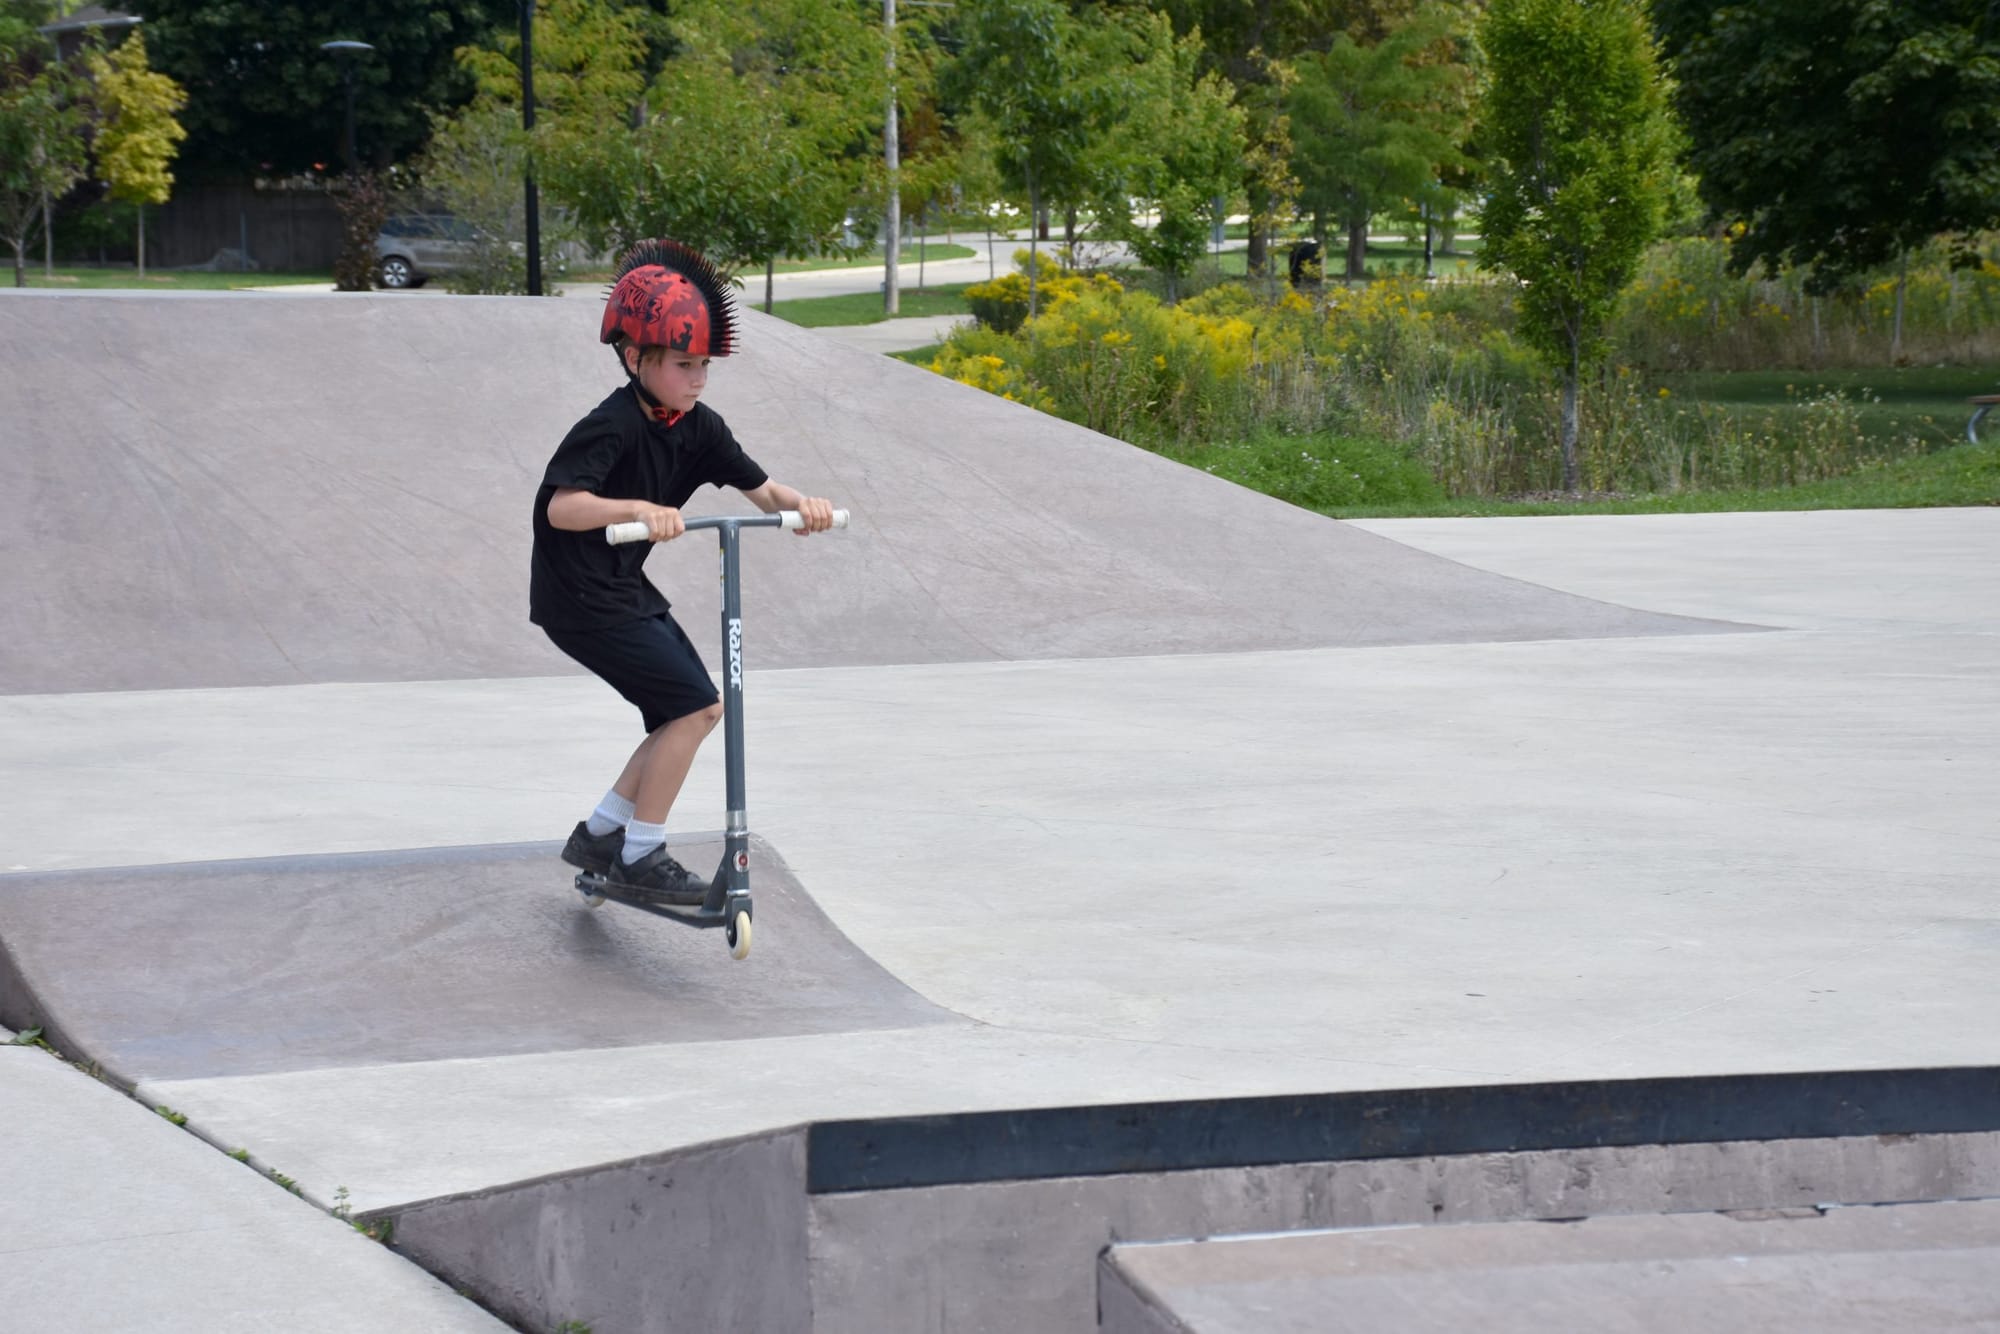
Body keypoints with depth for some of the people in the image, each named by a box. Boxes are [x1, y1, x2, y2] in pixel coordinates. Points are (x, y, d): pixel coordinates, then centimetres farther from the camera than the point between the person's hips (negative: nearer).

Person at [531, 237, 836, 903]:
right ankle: (640, 855, -4)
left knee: (698, 710, 9)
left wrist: (801, 503, -18)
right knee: (691, 704, -14)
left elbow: (760, 490, 4)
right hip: (579, 597, -9)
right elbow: (561, 505, -33)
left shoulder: (698, 427, 3)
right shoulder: (612, 426, -21)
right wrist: (638, 510, -48)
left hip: (625, 590, 9)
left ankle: (600, 835, 19)